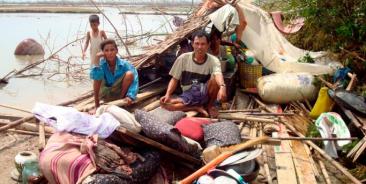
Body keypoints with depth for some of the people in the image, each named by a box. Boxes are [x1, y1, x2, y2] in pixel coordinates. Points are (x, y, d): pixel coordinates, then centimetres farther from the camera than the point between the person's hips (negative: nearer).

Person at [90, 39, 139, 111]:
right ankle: (97, 105, -18)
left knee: (129, 74, -26)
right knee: (98, 77, -27)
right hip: (106, 92, 1)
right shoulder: (101, 63, -20)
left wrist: (130, 96, -39)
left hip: (121, 90, -1)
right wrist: (97, 62, -41)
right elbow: (95, 77, -36)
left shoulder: (124, 64, -21)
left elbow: (134, 79, -28)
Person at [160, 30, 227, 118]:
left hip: (205, 93, -1)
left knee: (215, 79, -33)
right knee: (165, 103, -25)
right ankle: (197, 108, -13)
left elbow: (218, 74, -34)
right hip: (188, 95, 1)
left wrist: (222, 87, -58)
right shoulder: (183, 58, -7)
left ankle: (210, 105, -5)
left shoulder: (213, 60, -13)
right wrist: (167, 95, -18)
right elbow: (174, 79, 0)